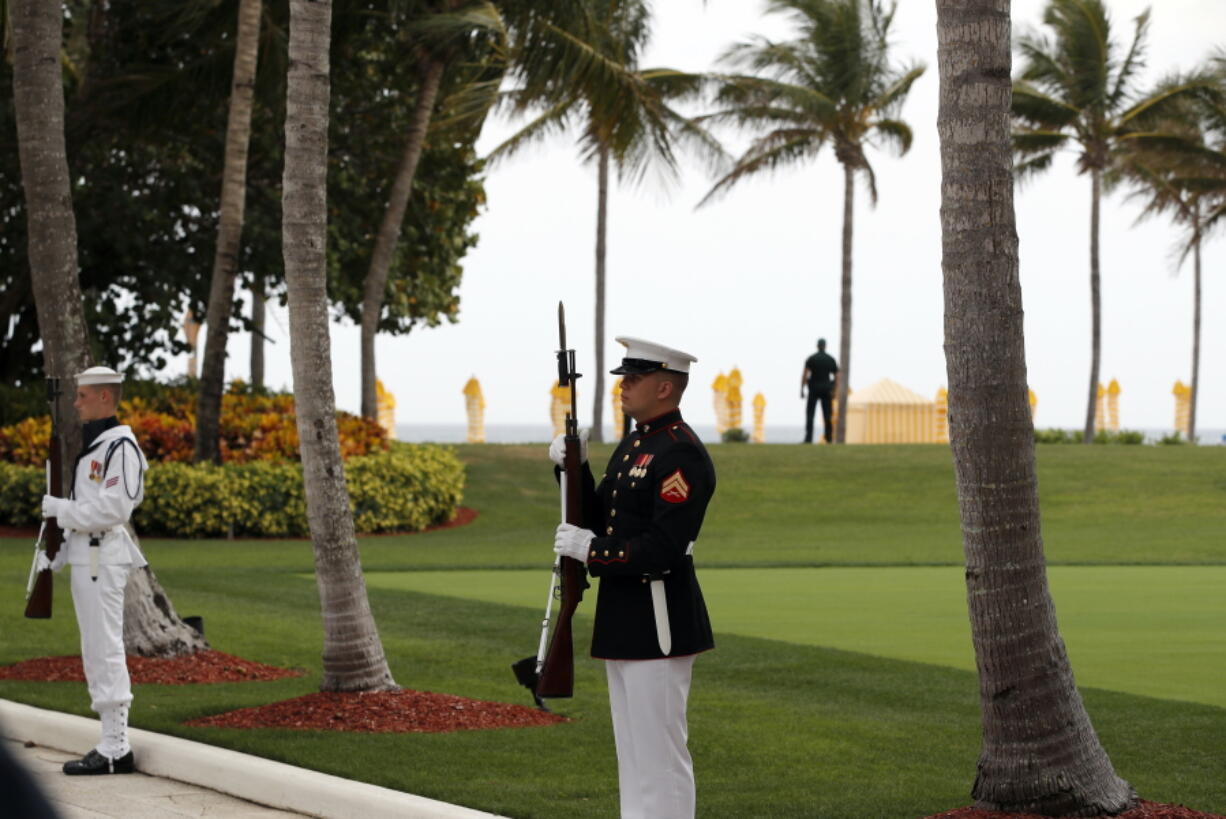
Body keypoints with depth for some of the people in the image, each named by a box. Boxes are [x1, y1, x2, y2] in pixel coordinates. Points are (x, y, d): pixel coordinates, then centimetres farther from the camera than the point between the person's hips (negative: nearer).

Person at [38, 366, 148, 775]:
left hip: (103, 558, -11)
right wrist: (56, 556, 17)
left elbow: (114, 508, -21)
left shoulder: (120, 446, -13)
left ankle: (116, 749, -10)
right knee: (96, 653, 11)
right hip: (85, 557, 11)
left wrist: (61, 509, -14)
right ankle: (112, 745, 15)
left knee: (105, 650, -10)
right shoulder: (93, 445, 18)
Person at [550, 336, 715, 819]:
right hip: (623, 621, 10)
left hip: (659, 626, -10)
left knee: (660, 753, -6)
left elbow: (665, 548, -23)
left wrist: (591, 551, -17)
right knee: (632, 751, 15)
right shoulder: (632, 444, 15)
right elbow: (600, 520, 18)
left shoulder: (681, 454, -17)